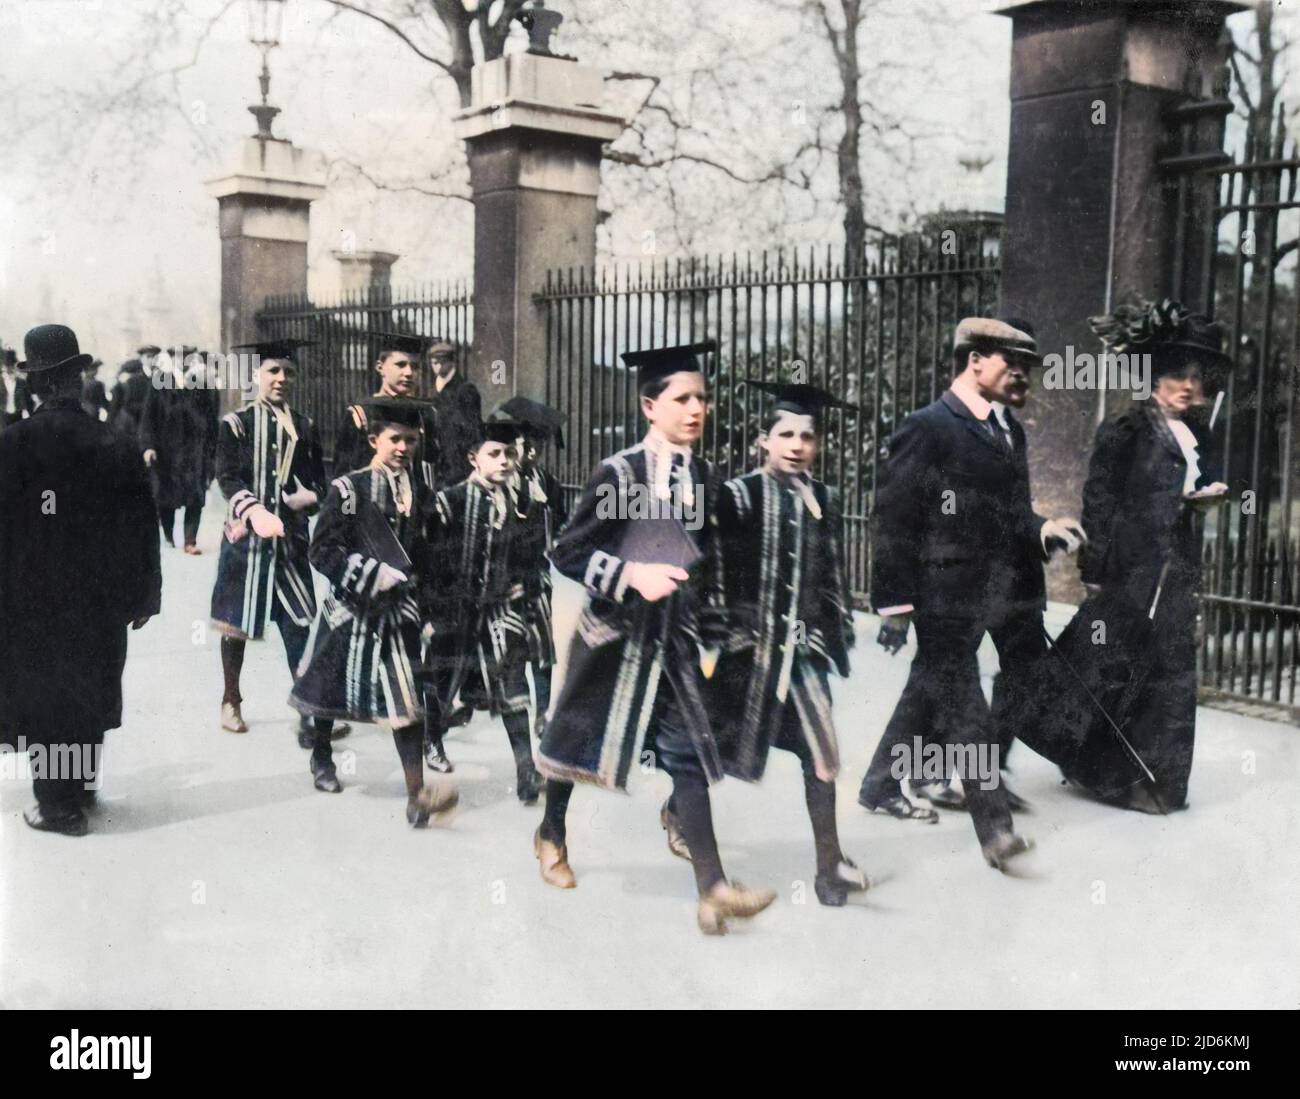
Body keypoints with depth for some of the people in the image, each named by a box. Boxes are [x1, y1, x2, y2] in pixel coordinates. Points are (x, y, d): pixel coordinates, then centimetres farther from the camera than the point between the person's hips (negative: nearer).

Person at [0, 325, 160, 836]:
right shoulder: (116, 447, -9)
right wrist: (143, 596, 5)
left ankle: (59, 805, 15)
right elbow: (140, 530, -5)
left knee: (42, 694, 9)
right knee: (87, 690, 17)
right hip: (99, 600, 2)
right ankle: (81, 783, 32)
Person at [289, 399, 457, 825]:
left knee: (409, 696, -9)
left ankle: (416, 796, -14)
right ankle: (321, 755, 45)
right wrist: (375, 574, -18)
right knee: (333, 686, 16)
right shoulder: (347, 489, -6)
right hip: (351, 607, -2)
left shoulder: (421, 493, 6)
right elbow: (323, 551, -11)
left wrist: (425, 605, 14)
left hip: (399, 611, 2)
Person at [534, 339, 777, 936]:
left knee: (689, 753, -5)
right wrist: (632, 576, -24)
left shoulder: (699, 472, 3)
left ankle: (712, 889, -6)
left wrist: (706, 597, 12)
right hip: (614, 632, -4)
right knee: (582, 739, 14)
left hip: (672, 637, 4)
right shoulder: (618, 473, -13)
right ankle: (551, 834, 41)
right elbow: (568, 552, -12)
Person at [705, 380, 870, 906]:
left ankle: (829, 861, 8)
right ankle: (677, 808, 37)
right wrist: (731, 636, -13)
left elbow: (832, 573, 13)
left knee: (819, 749, 0)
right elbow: (719, 572, -10)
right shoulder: (740, 495, -10)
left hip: (803, 641, 4)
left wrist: (838, 627, 13)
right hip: (753, 640, -4)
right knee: (724, 740, 10)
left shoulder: (821, 497, 6)